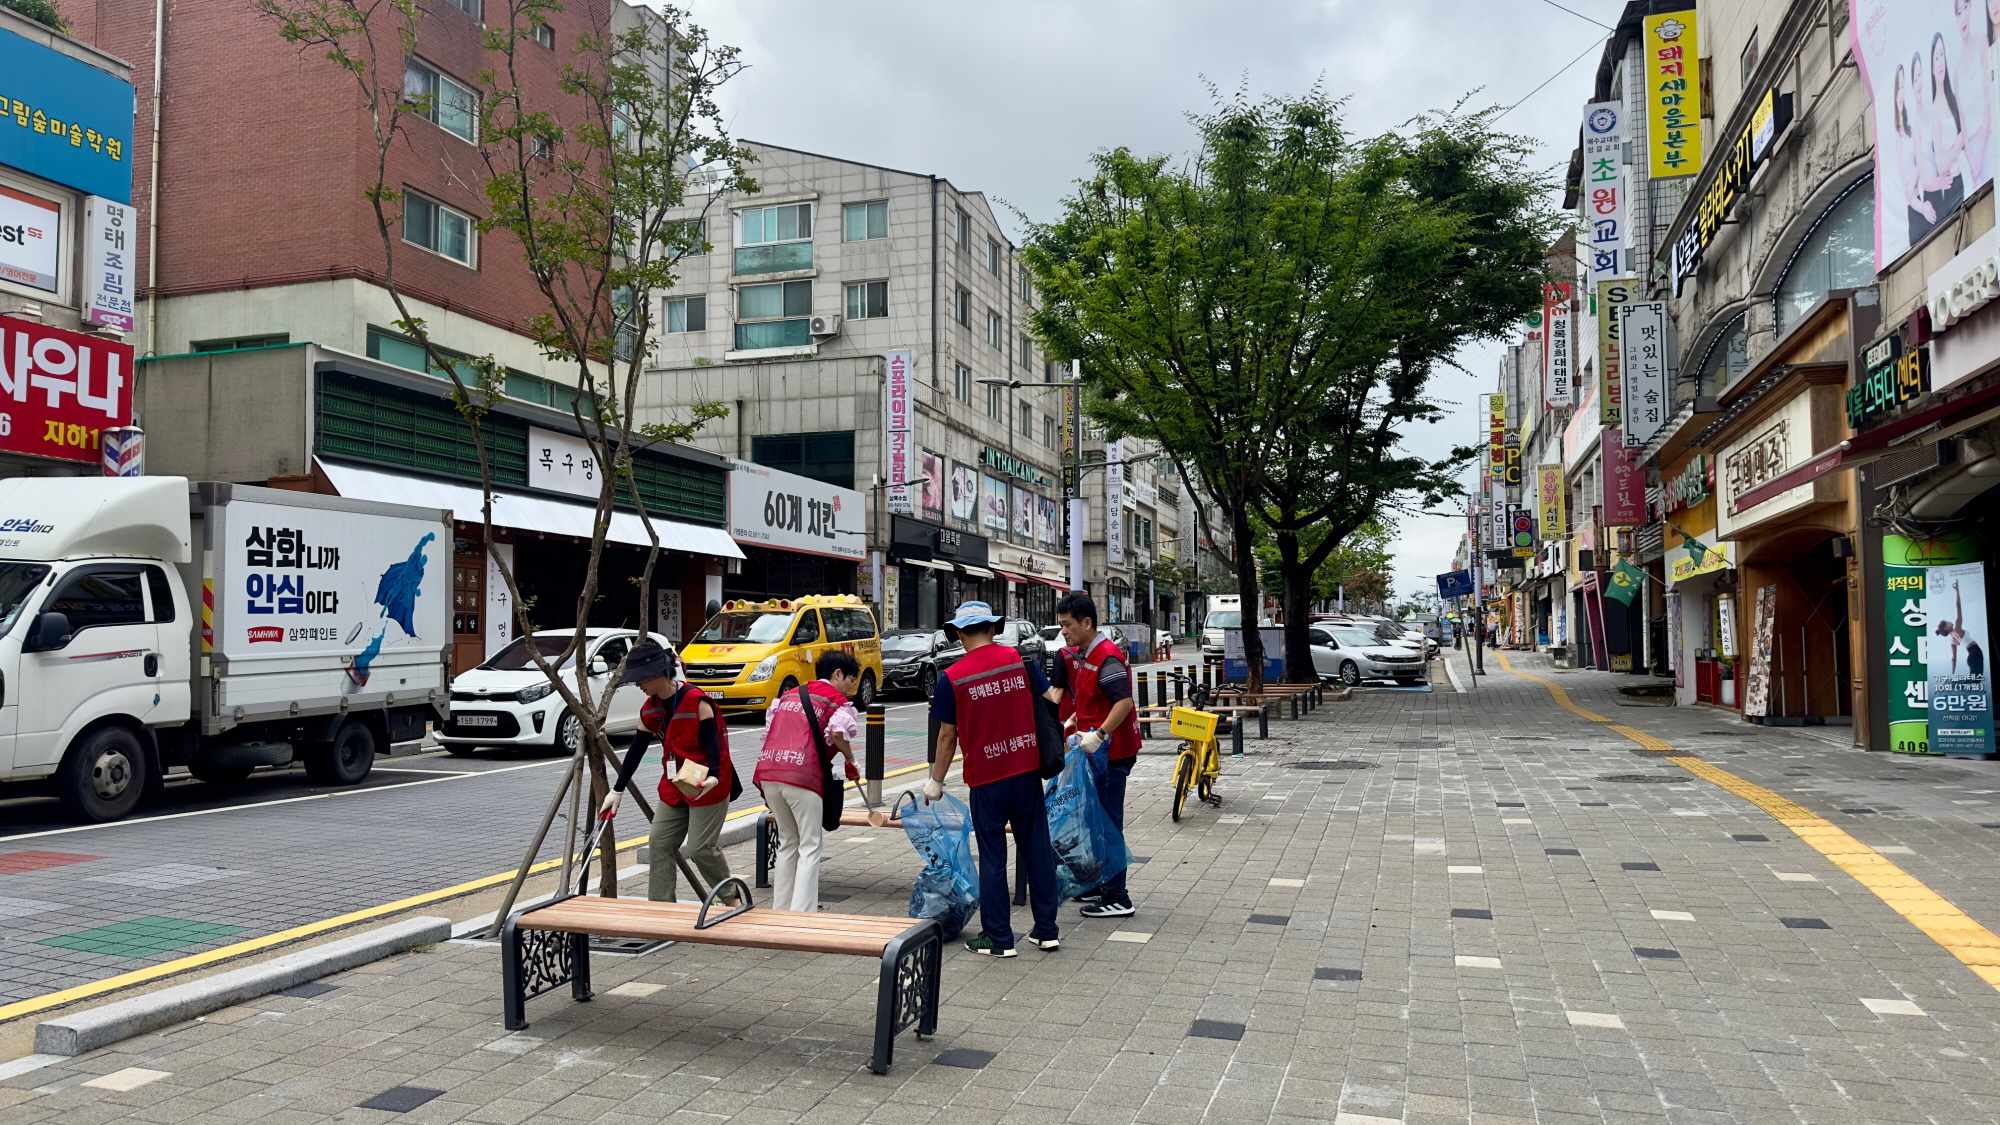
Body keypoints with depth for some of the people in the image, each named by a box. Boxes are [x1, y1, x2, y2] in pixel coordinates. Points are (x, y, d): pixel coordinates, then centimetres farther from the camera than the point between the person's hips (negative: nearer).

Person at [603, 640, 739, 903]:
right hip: (674, 788, 8)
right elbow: (636, 751, 9)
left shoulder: (695, 700, -19)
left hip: (708, 786, -8)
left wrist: (713, 776, -38)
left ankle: (731, 898, 15)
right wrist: (617, 790, 9)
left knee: (700, 848, -6)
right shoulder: (649, 709, 4)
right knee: (660, 844, 3)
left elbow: (712, 741, -23)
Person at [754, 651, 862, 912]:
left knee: (787, 842, 19)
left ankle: (780, 910, 21)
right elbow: (837, 733, -13)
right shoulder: (836, 700, 5)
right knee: (810, 846, 1)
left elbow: (769, 730, 21)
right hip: (802, 775, -7)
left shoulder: (788, 695, 26)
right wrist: (850, 759, 3)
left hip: (768, 772, 7)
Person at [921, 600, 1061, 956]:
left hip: (986, 779, -3)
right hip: (1028, 770, 3)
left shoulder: (952, 678, -7)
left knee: (993, 857, 7)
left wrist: (936, 781, 9)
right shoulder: (1019, 659, 0)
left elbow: (947, 736, -2)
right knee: (1037, 848, 12)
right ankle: (1046, 930, 19)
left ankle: (998, 938, 12)